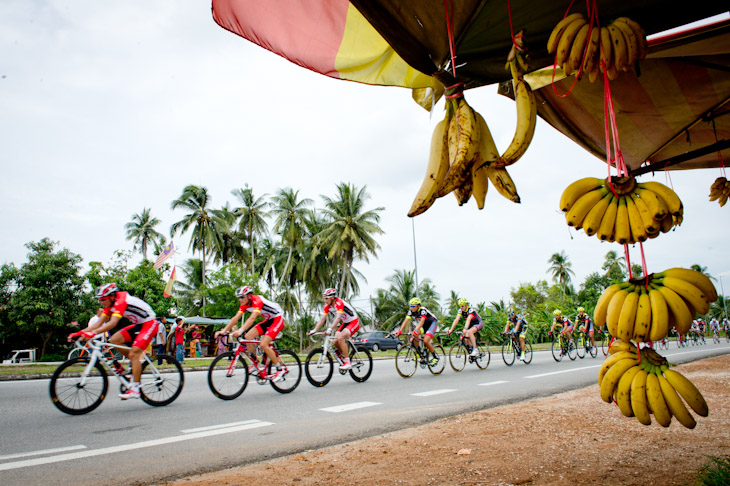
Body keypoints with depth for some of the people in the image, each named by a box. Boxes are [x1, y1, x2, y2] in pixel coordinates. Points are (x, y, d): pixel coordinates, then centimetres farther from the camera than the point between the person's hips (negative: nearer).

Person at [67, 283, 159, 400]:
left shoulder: (121, 301, -23)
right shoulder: (111, 305, 4)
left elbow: (113, 323, -35)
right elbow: (99, 323, 1)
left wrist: (93, 333, -43)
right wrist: (80, 333, -9)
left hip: (149, 324, -9)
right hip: (138, 324, 9)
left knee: (133, 354, -18)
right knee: (114, 340, -8)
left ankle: (135, 389, -12)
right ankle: (138, 362, 8)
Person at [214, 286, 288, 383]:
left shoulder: (257, 301, -28)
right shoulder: (245, 304, -3)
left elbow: (252, 318, -41)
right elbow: (235, 318, -7)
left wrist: (240, 331, -52)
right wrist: (224, 330, -19)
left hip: (278, 319, -8)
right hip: (268, 320, 8)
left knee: (263, 344, -21)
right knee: (248, 336, -10)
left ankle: (281, 369, -8)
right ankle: (255, 363, 7)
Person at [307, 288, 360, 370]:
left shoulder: (339, 303, -27)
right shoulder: (328, 306, -4)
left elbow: (338, 318, -40)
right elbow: (322, 319, -4)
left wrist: (330, 329, -52)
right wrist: (314, 331, -14)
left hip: (354, 322, -8)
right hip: (345, 323, 8)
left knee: (340, 338, -27)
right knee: (335, 342, -8)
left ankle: (348, 363, -20)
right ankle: (344, 356, 17)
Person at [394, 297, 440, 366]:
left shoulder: (423, 310, -30)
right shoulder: (411, 311, -13)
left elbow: (422, 321, -45)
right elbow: (406, 321, -22)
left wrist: (416, 330, -61)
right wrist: (400, 331, -35)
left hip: (432, 323, -7)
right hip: (424, 325, 7)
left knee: (425, 341, -23)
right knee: (415, 335, -19)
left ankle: (435, 357, -4)